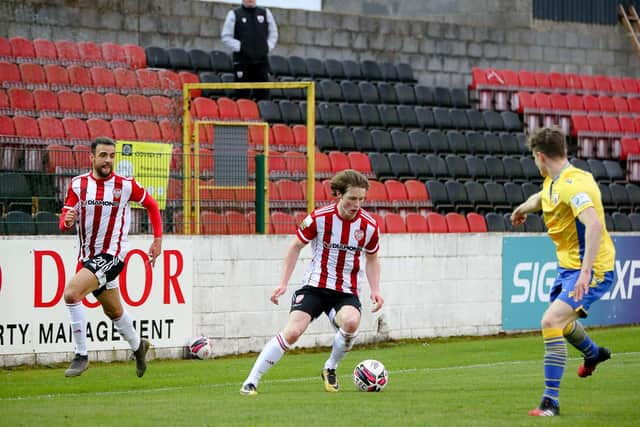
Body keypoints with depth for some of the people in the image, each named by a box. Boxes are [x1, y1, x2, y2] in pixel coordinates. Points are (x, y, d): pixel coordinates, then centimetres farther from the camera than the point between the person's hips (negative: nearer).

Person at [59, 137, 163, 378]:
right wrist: (67, 220, -28)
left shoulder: (125, 186, -9)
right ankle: (137, 346, 48)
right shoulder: (78, 184, -2)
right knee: (114, 312, 21)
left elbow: (151, 205, 9)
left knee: (71, 293, -25)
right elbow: (64, 223, -4)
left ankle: (81, 355, -16)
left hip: (112, 254, -5)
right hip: (87, 256, 5)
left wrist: (158, 239, 4)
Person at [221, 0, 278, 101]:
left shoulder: (265, 13, 10)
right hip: (242, 61, -2)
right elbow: (226, 37, 0)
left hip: (261, 61, 3)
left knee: (263, 96, -1)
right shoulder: (234, 15, 0)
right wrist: (240, 47, -9)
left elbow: (273, 33, 18)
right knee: (242, 97, -2)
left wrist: (268, 46, 4)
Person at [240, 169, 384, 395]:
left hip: (347, 291, 1)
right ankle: (250, 382, -11)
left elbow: (372, 259, 14)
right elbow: (296, 246, 4)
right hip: (315, 286, -1)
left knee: (351, 323, -32)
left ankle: (330, 368, -3)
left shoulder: (368, 226, -4)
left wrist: (375, 290, 0)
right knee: (292, 331, -21)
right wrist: (283, 283, -2)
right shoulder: (319, 218, -10)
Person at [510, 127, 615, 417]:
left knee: (551, 321, -24)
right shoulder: (552, 183, 5)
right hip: (568, 267, 10)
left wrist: (585, 272, -45)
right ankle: (593, 354, 62)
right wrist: (522, 208, 52)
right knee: (560, 322, 29)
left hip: (593, 270, -10)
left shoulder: (574, 184, -26)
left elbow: (594, 225, -39)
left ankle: (550, 401, -20)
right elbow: (541, 198, 32)